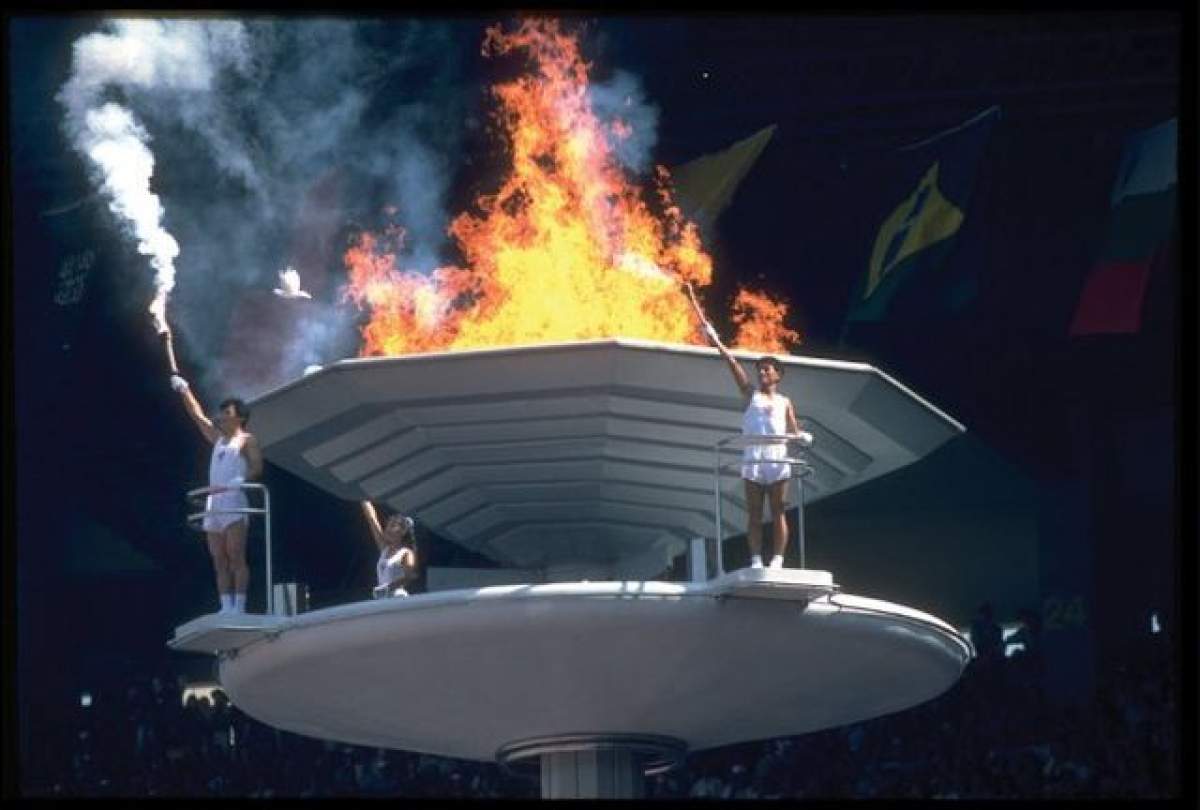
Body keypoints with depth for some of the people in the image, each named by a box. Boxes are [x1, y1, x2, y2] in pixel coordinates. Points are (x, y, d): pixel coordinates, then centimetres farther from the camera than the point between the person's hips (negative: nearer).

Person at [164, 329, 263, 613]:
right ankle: (226, 609, -2)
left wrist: (237, 482, -23)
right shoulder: (218, 439, 23)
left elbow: (257, 468, -8)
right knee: (219, 563, 1)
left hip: (233, 501, -8)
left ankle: (239, 608, -19)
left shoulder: (246, 440, 2)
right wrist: (183, 390, 26)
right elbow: (197, 415, 28)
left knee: (236, 559, -13)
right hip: (213, 504, 8)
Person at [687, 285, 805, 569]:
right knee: (754, 514, -1)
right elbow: (733, 364, 5)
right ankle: (756, 560, -3)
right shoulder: (750, 394, 12)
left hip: (778, 460, 0)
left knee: (778, 512, -2)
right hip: (753, 459, 0)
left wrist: (800, 437, -18)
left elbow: (793, 430, 6)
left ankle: (777, 559, -4)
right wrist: (717, 343, -2)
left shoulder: (784, 402, 13)